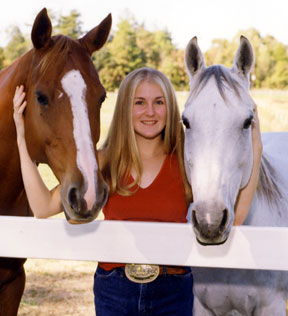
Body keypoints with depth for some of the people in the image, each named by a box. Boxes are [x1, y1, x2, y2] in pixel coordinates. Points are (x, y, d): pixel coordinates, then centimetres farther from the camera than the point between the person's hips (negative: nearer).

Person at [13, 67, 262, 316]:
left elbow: (234, 217, -12)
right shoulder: (105, 163, 1)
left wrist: (255, 150, -14)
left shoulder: (185, 163, -2)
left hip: (172, 293, -1)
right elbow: (43, 207, -4)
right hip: (113, 291, 1)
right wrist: (22, 139, -6)